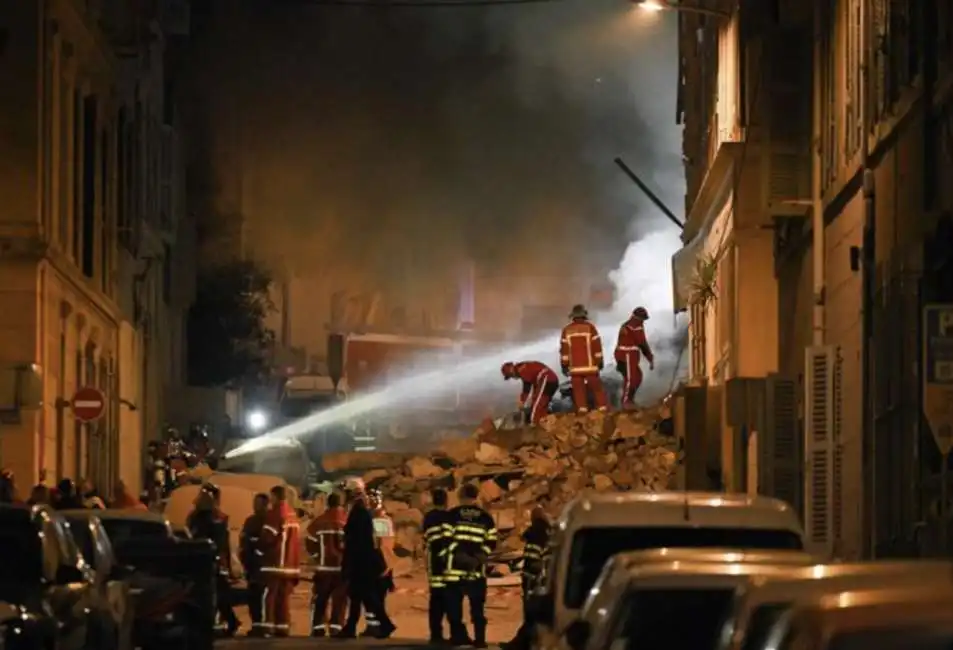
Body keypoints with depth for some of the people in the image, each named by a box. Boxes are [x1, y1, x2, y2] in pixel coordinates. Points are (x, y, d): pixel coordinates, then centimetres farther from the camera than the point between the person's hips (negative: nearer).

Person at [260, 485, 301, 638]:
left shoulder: (274, 514, -12)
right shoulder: (293, 515, 14)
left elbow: (267, 538, -15)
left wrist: (259, 547, 7)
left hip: (274, 563, -8)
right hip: (289, 564, 8)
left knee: (268, 596, -7)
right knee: (284, 597, 9)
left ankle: (266, 627, -13)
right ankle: (283, 628, 7)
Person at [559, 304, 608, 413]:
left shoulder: (567, 330, 5)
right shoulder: (589, 327, -2)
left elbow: (564, 349, 5)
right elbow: (597, 346, -1)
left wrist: (564, 365, 10)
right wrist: (600, 361, 7)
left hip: (574, 366, 1)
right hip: (589, 364, -1)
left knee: (578, 388, 1)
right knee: (596, 387, 6)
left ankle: (582, 409, -7)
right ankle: (602, 408, 3)